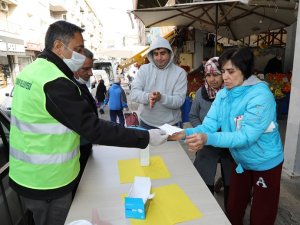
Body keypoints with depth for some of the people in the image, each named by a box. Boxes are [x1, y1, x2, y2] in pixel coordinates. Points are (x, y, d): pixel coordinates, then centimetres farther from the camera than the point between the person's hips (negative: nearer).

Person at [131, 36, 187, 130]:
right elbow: (134, 93, -8)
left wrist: (161, 98, -31)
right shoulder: (144, 69, 0)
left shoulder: (180, 72, -5)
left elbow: (179, 100, -13)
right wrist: (147, 97, -29)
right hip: (146, 123, 1)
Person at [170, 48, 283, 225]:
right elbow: (209, 125, -12)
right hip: (241, 161, 6)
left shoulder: (260, 95, -27)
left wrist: (208, 139, -46)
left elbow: (247, 136, -34)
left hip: (265, 164, -5)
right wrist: (186, 133, -30)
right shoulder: (223, 94, -6)